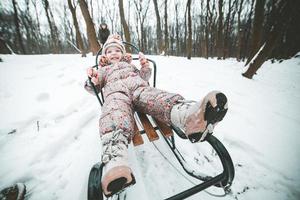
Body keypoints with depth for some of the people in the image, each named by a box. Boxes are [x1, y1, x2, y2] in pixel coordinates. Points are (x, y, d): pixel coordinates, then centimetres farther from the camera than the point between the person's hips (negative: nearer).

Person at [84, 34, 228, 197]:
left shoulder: (130, 64, 43)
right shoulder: (103, 70, 40)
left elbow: (143, 77, 32)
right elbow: (93, 88, 33)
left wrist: (145, 66, 12)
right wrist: (91, 79, 11)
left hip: (139, 87, 2)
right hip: (116, 91, -1)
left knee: (160, 98, -34)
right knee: (115, 114, -38)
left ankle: (191, 116, -64)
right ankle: (115, 162, -65)